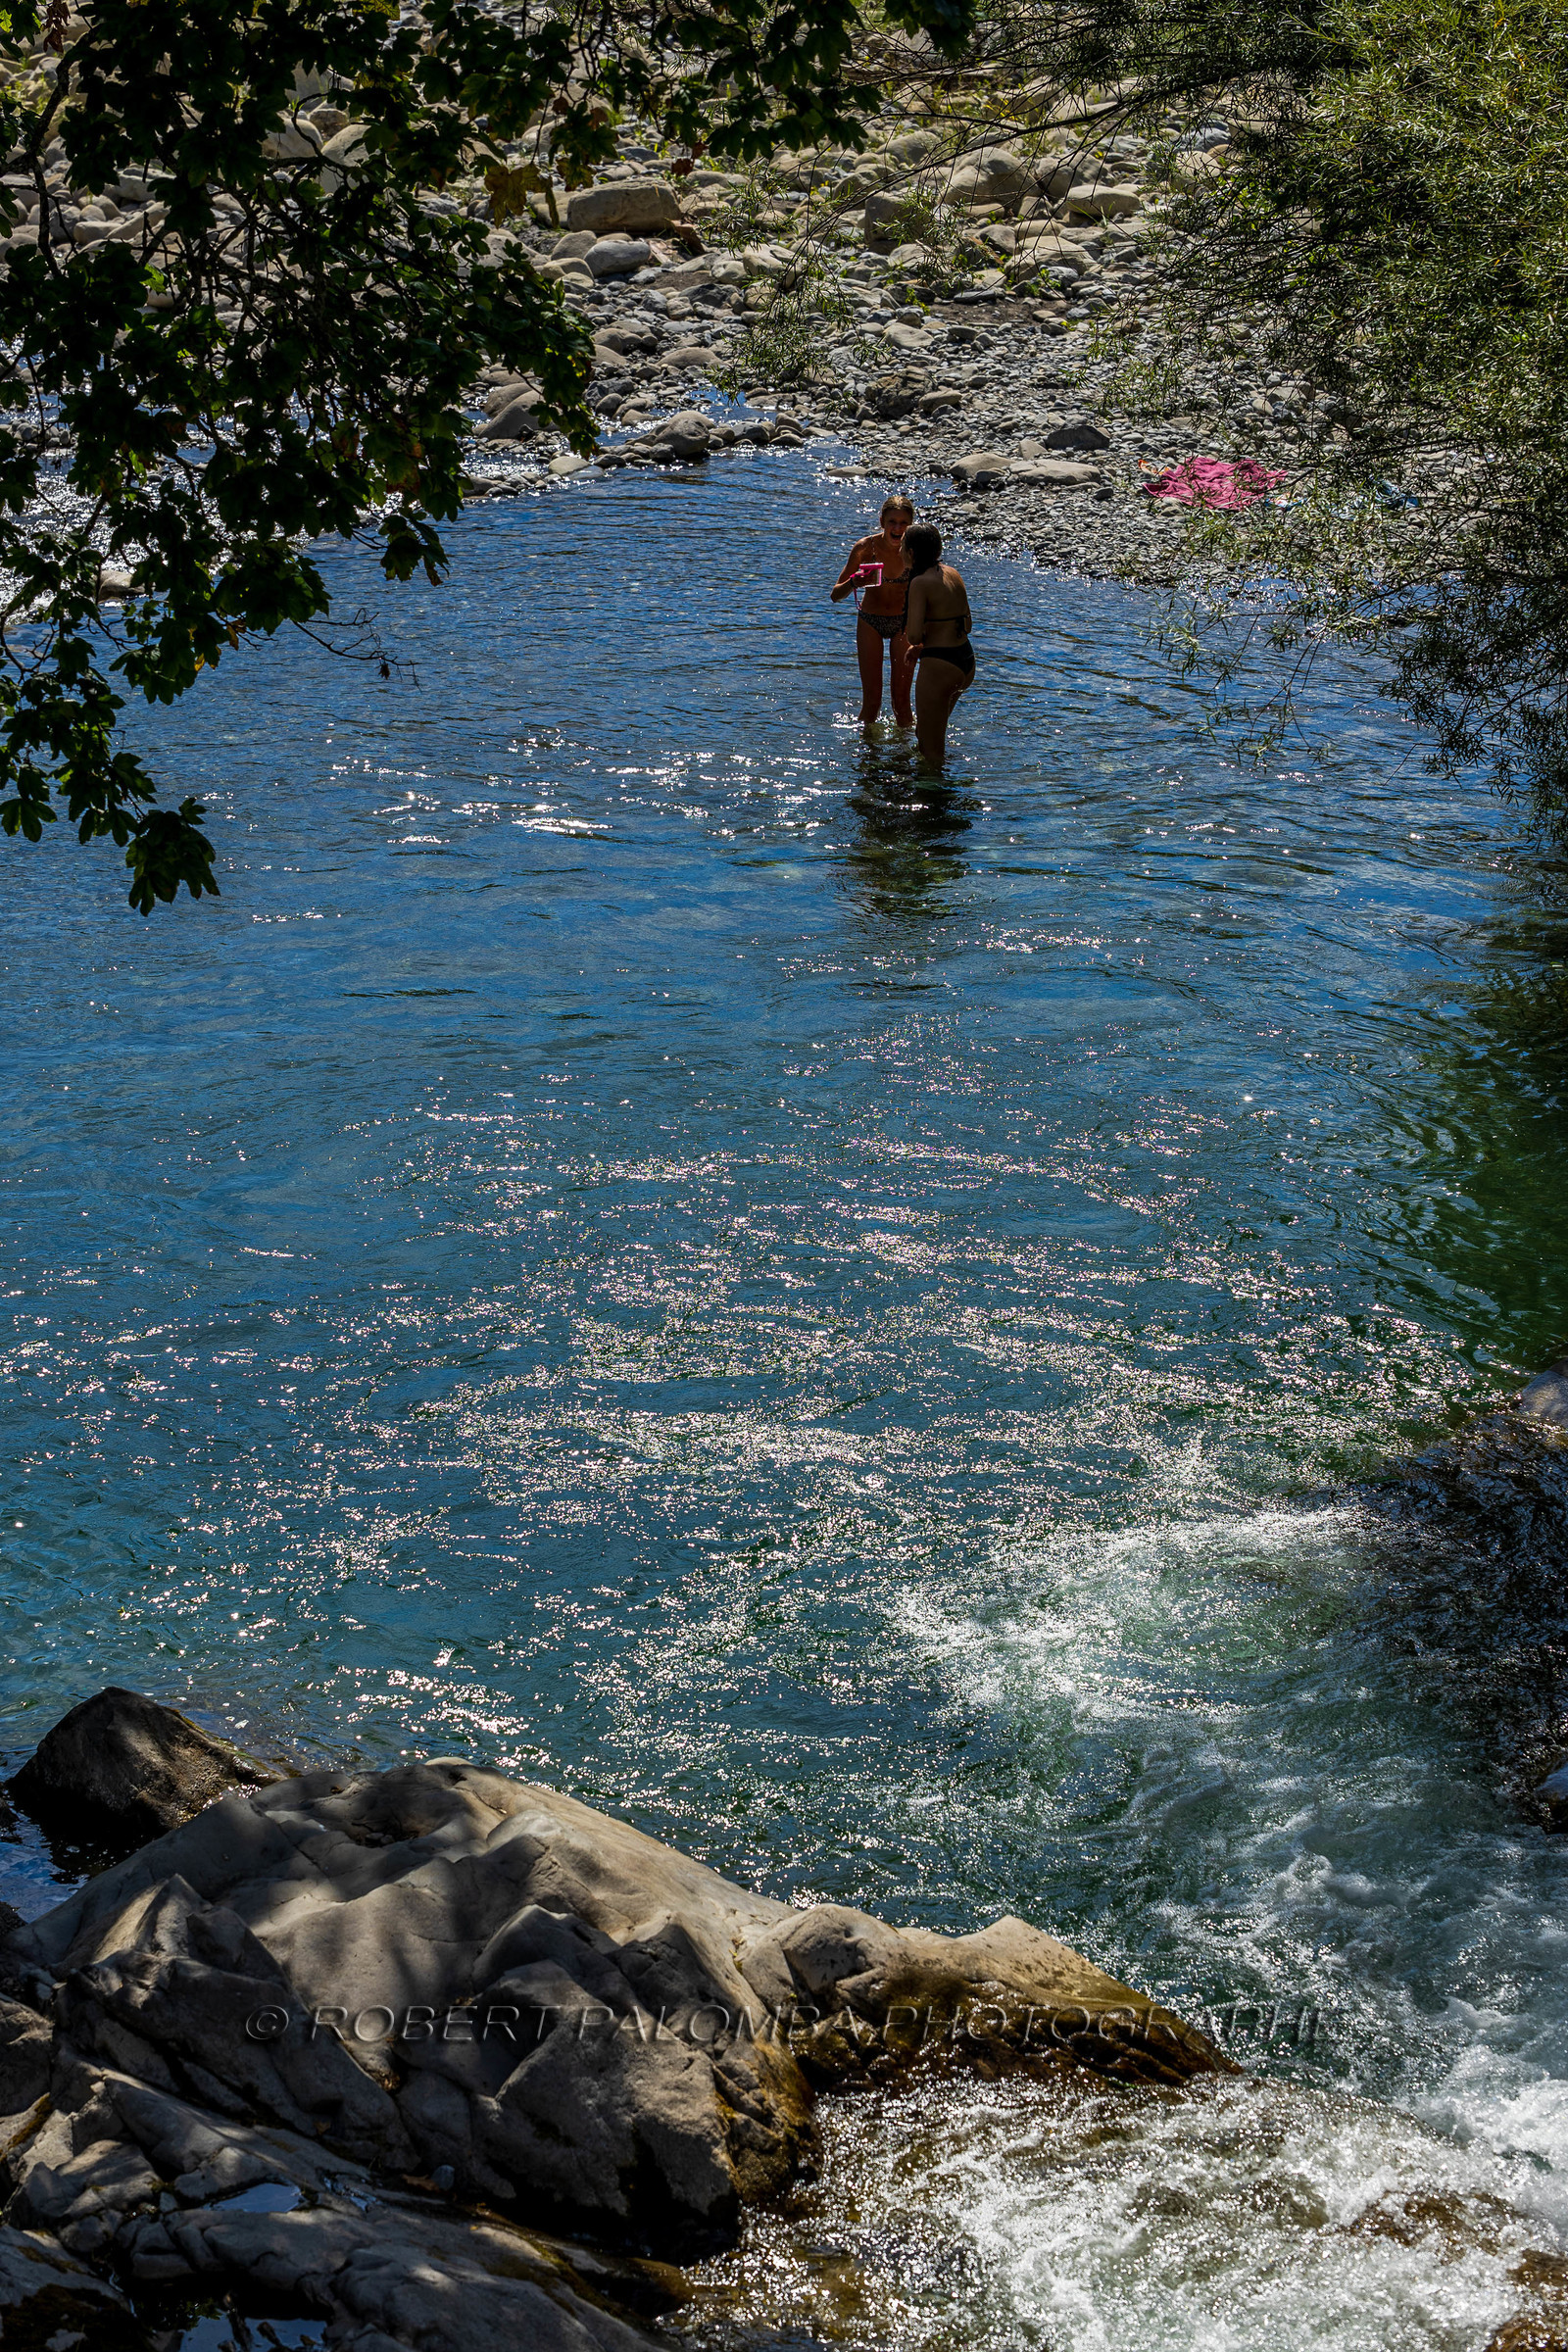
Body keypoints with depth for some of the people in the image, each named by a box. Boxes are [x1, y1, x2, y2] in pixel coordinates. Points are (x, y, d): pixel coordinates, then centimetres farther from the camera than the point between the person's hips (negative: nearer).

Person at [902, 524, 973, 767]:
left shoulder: (920, 583, -14)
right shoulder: (953, 574, 9)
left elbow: (914, 636, -21)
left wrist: (919, 642, 3)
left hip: (939, 665, -9)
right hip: (966, 660, 9)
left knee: (930, 748, 5)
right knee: (925, 732, 30)